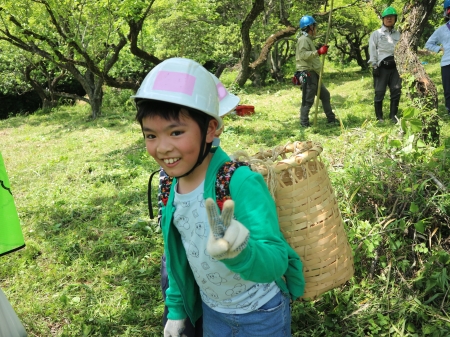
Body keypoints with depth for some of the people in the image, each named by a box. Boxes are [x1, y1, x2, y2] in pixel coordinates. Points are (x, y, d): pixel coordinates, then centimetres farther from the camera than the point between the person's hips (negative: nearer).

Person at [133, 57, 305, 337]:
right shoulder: (171, 187, -10)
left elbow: (275, 262, -36)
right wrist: (176, 308, 10)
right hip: (211, 313, 5)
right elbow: (179, 254, 4)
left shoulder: (241, 182, -30)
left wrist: (240, 253, -56)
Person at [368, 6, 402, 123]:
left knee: (396, 91, 0)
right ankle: (379, 116, 5)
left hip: (395, 66, 4)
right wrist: (374, 66, -10)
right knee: (380, 92, -4)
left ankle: (393, 115, 10)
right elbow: (372, 50, -1)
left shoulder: (398, 34, 17)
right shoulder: (376, 34, 7)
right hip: (382, 66, -3)